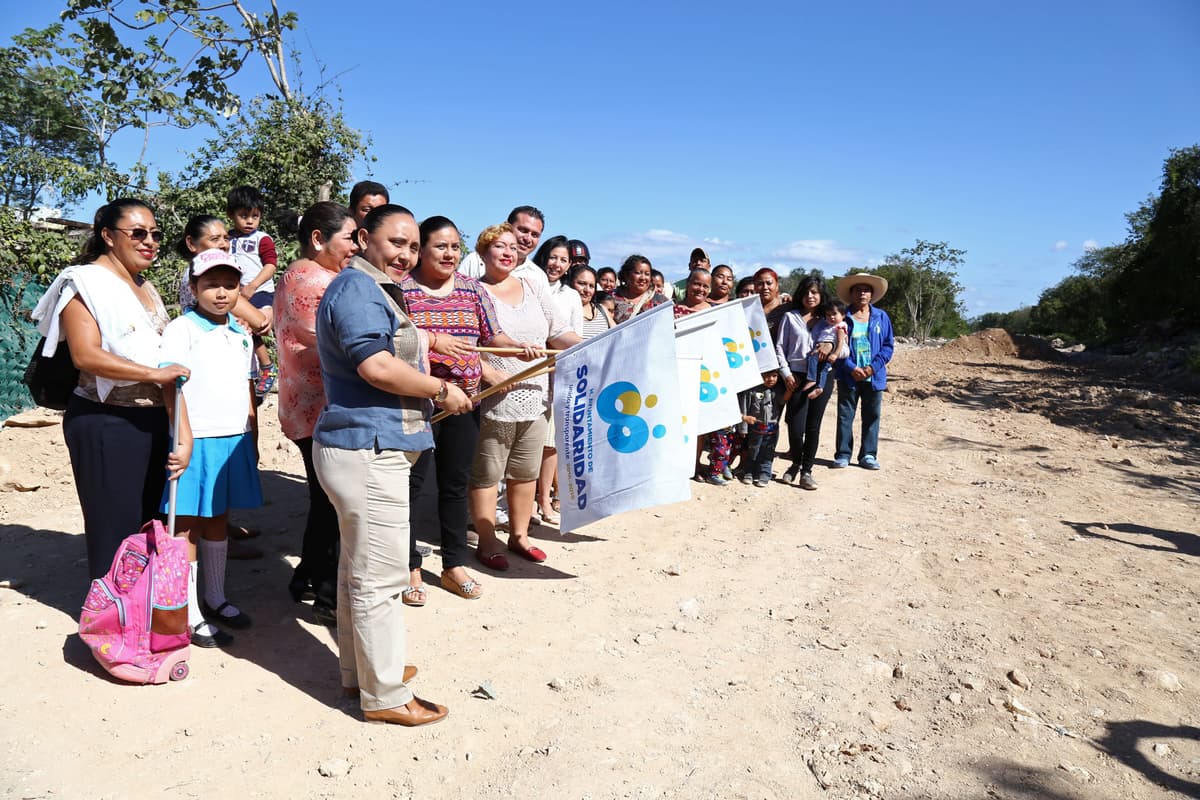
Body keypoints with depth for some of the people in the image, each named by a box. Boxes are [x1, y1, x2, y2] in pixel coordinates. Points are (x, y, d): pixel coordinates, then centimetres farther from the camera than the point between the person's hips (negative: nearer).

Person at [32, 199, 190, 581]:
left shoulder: (145, 287, 16)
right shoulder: (87, 281, -8)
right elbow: (86, 355, -19)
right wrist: (154, 374, -21)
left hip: (152, 419, 8)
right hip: (106, 424, -8)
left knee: (150, 520, 14)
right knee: (116, 524, 1)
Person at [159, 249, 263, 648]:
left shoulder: (241, 334, 12)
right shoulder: (182, 329, -7)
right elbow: (171, 386, -14)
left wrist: (253, 438, 16)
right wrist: (184, 440, -20)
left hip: (235, 440, 6)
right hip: (197, 441, -6)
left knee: (218, 519, 16)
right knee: (187, 525, 2)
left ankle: (215, 598, 29)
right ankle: (190, 615, 10)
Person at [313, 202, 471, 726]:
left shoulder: (370, 289, 20)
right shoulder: (356, 287, -14)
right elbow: (376, 366, -26)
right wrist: (441, 390, -16)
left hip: (365, 447, 11)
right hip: (368, 451, -11)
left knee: (359, 568, 19)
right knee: (379, 579, -3)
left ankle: (358, 670, 33)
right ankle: (385, 696, 8)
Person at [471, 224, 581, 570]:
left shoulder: (534, 290, 12)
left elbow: (558, 333, 10)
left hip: (535, 399, 5)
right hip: (493, 400, -5)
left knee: (525, 473, 14)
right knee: (487, 475, 4)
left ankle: (519, 535, 28)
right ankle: (487, 542, 17)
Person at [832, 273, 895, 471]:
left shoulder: (881, 317, 5)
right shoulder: (842, 318, -1)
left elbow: (888, 345, 4)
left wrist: (874, 367, -9)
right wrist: (851, 368, -14)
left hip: (874, 377, 2)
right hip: (848, 377, -2)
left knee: (872, 416, 7)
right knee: (845, 416, 3)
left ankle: (868, 455, 15)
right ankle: (843, 454, 9)